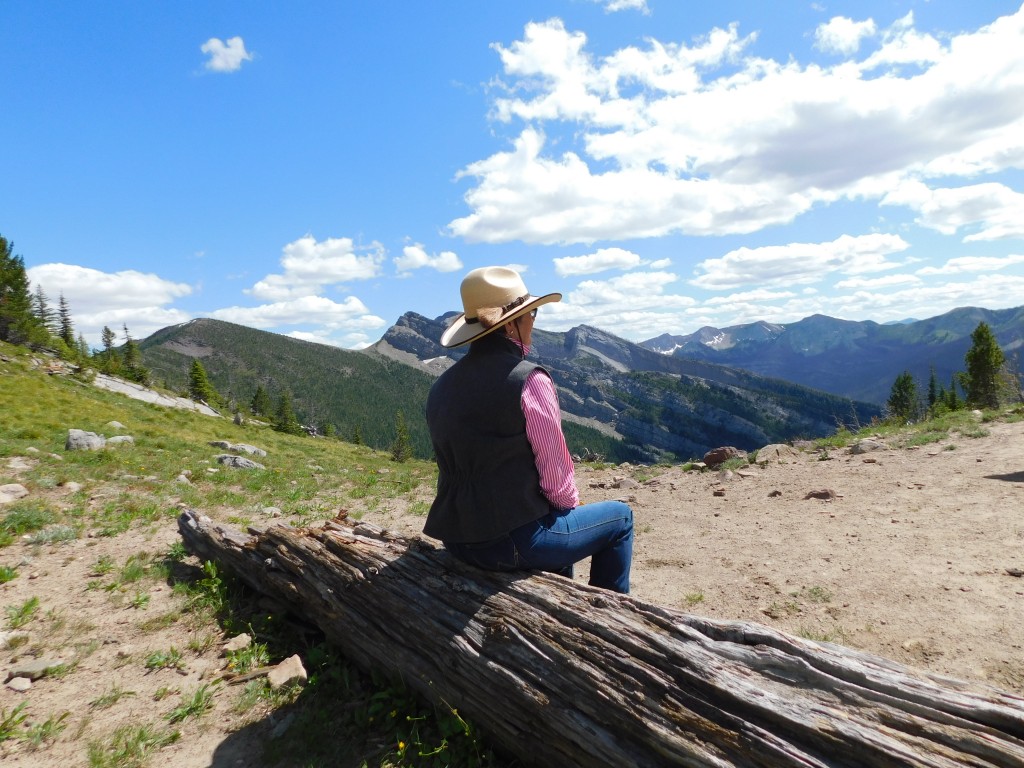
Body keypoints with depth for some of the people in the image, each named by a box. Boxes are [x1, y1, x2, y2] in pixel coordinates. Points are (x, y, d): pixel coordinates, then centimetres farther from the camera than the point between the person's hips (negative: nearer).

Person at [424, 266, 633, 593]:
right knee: (620, 517, 17)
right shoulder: (529, 380, -19)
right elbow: (555, 472, -15)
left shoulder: (441, 386, 3)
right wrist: (570, 504, 8)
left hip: (458, 539, 8)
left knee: (556, 517, 35)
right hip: (515, 541, -7)